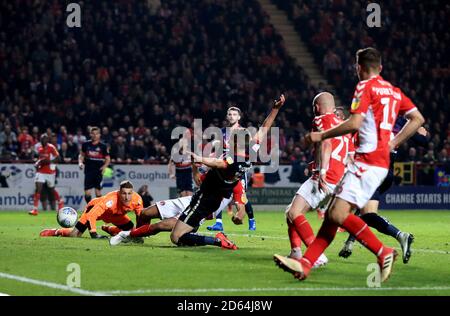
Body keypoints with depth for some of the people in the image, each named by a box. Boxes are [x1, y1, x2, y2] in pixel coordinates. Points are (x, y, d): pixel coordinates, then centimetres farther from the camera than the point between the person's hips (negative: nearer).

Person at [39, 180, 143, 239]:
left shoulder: (137, 199, -32)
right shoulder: (110, 200, -46)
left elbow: (140, 216, -11)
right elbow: (91, 215, -44)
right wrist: (94, 234, -49)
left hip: (116, 214, 5)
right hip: (95, 208, -5)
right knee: (74, 234, -15)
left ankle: (109, 229, 28)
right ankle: (57, 232, 19)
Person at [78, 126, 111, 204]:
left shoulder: (103, 146, -1)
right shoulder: (86, 144, 5)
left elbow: (108, 159, 5)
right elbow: (82, 155, 17)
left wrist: (104, 166, -14)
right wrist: (80, 162, -3)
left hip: (98, 171, -2)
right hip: (88, 171, 2)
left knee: (98, 192, -2)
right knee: (87, 193, -4)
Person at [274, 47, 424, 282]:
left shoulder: (366, 87, -7)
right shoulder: (393, 91, 17)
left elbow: (354, 124, -17)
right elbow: (418, 119, 18)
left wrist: (321, 136, -7)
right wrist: (393, 142, 20)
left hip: (368, 161, -9)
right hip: (381, 160, 9)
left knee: (338, 214, -18)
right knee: (332, 214, 5)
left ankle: (383, 253, -14)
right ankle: (305, 264, 1)